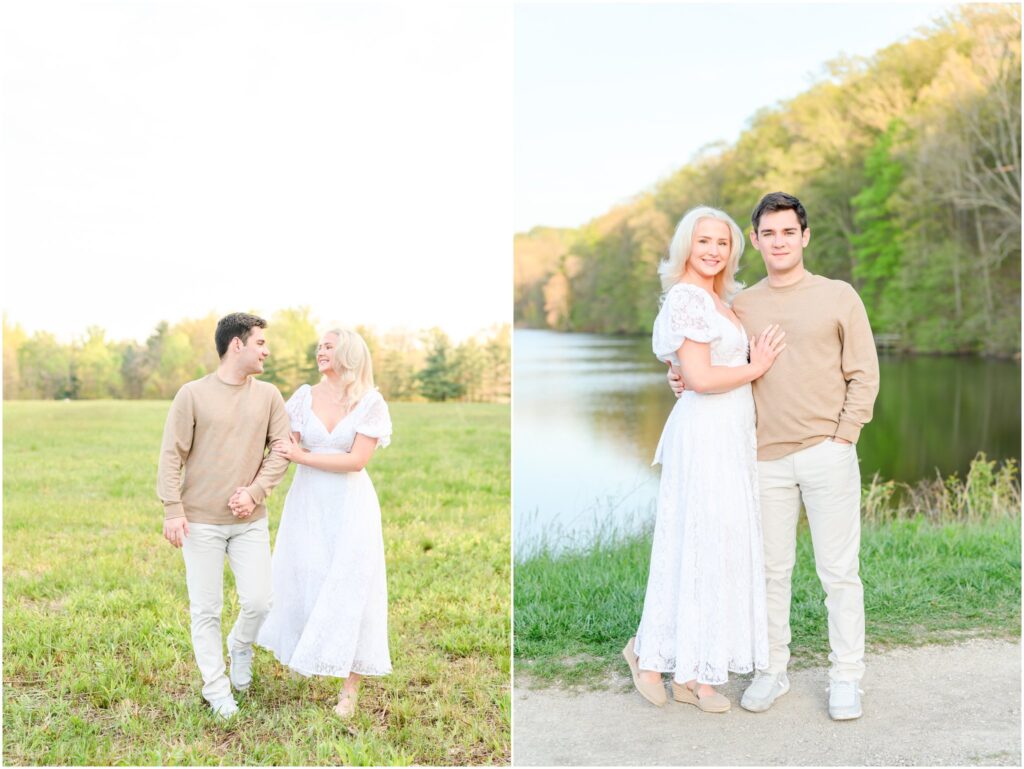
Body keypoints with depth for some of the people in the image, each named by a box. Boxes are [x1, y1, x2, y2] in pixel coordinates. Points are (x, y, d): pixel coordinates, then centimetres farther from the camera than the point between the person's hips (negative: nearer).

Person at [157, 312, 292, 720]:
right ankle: (216, 690, 19)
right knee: (206, 609, 4)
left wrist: (255, 491, -10)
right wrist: (172, 510, -11)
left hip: (250, 520, 3)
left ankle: (240, 646, 32)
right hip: (200, 521, -2)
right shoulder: (193, 394, -4)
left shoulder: (268, 395, 5)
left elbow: (281, 450, 3)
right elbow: (172, 455, -4)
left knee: (259, 601, 0)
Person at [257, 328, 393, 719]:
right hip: (307, 502, 3)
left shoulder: (370, 402, -8)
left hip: (349, 506, -3)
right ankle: (306, 658, 33)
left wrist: (301, 456, -14)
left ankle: (350, 689, 9)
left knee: (349, 589, 1)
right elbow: (288, 448, 3)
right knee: (305, 583, 11)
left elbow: (357, 460, -14)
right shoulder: (304, 396, 2)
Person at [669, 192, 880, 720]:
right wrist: (686, 380, -3)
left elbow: (863, 375, 2)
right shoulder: (740, 307, 10)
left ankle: (845, 678, 14)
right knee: (771, 569, 9)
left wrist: (843, 437, -6)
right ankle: (772, 671, 22)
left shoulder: (839, 297, 3)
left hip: (827, 454, -2)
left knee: (838, 571, 2)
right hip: (766, 458, 2)